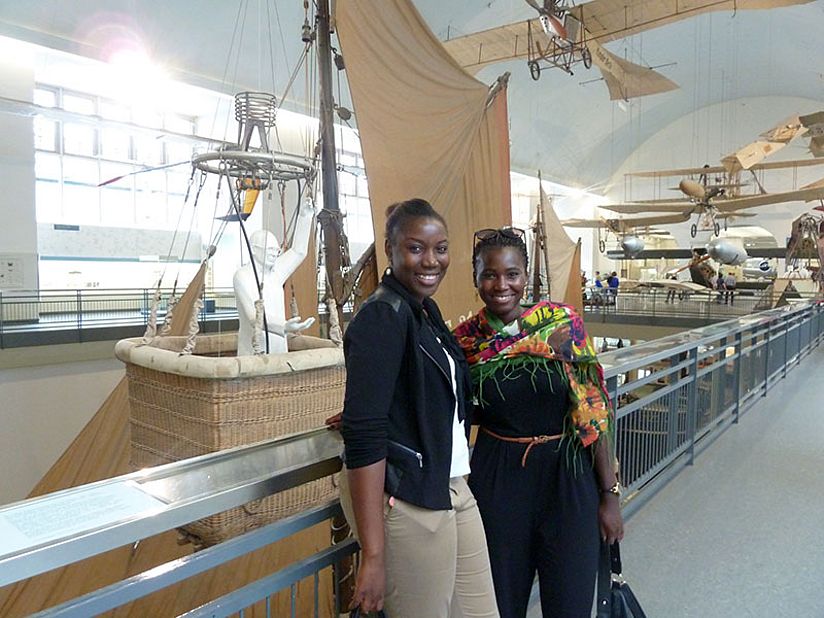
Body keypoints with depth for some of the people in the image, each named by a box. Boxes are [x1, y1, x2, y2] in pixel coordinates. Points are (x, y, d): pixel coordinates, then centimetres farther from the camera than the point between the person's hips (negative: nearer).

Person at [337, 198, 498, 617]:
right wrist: (373, 555, -23)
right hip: (405, 501, -8)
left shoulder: (426, 309, 8)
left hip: (452, 487, 8)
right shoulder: (381, 317, -18)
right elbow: (364, 436, -23)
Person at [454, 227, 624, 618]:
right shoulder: (465, 340, -5)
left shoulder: (562, 323, -9)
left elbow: (594, 409, -5)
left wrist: (610, 493, -3)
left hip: (567, 474, 0)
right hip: (497, 479, 1)